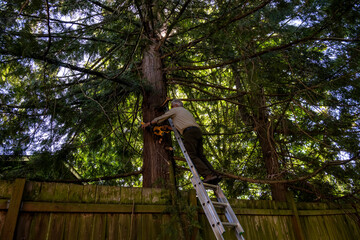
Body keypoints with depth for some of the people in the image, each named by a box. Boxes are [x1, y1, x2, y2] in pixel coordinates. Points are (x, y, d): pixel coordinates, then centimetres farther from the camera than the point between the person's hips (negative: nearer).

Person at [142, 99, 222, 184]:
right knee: (200, 156, 5)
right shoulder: (186, 111, 39)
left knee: (192, 156, -11)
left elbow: (161, 118, 20)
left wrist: (148, 123, 31)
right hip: (198, 131, 8)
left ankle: (209, 175, -23)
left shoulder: (175, 110, 18)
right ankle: (215, 175, -5)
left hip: (189, 132, -8)